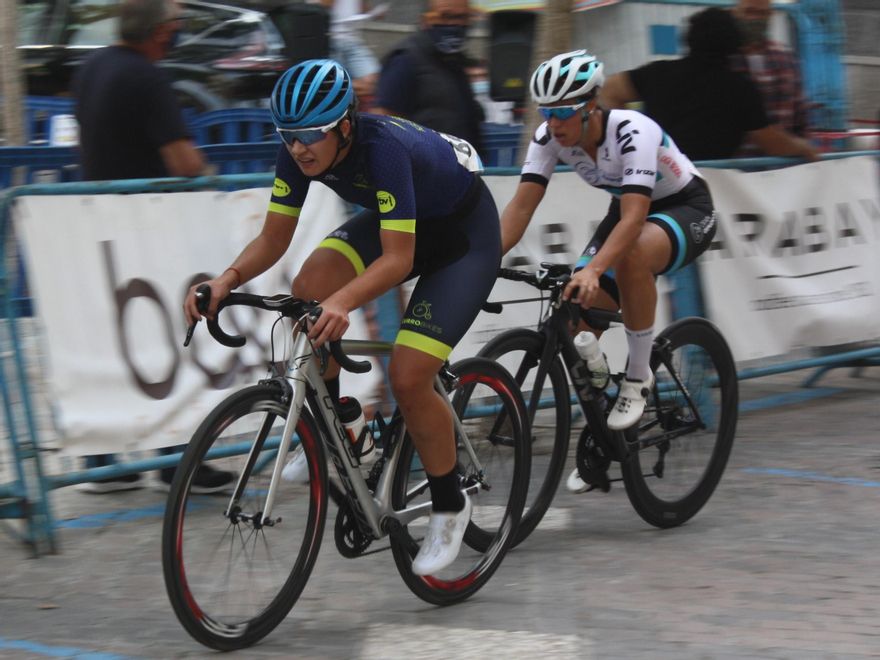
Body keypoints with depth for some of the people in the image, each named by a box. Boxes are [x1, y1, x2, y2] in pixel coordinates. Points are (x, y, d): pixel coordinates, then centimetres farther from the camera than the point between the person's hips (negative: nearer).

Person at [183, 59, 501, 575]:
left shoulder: (384, 147, -37)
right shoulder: (301, 150, -18)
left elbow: (398, 259, -41)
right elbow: (273, 239, -12)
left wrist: (343, 302, -58)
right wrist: (228, 278, -31)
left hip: (466, 232, -6)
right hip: (394, 222, 6)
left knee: (408, 378, -18)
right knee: (309, 289, -22)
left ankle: (450, 505, 5)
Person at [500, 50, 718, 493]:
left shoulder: (633, 133, -34)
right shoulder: (549, 137, -16)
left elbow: (634, 217, -43)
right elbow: (521, 206, -19)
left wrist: (593, 270, -58)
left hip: (687, 210, -6)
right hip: (629, 208, 6)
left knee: (633, 255, -40)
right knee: (577, 318, -11)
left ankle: (638, 375, -20)